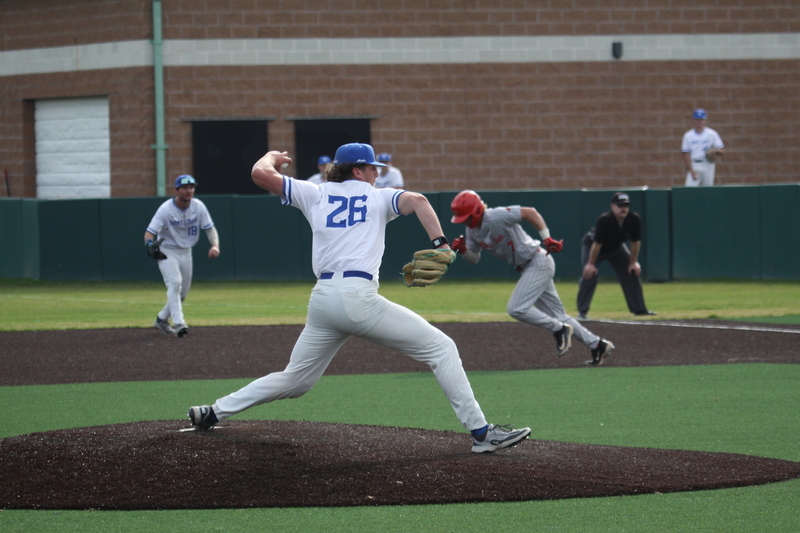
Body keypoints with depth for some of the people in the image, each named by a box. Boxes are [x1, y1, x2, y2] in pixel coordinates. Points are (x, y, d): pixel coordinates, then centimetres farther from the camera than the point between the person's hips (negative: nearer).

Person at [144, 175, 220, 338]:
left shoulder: (198, 207, -9)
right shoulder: (166, 209, -21)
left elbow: (209, 228, -7)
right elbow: (150, 232, -24)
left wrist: (215, 245, -27)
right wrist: (149, 243, -48)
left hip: (186, 251, 5)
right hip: (167, 251, -5)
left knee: (183, 292, 11)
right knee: (175, 283, -25)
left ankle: (162, 319, 32)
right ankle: (178, 323, -31)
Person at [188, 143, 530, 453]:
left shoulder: (315, 195, 19)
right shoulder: (378, 197, 13)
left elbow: (261, 174, 15)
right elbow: (416, 201, -6)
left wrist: (273, 157, 36)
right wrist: (440, 244, -13)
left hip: (322, 300, 5)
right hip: (359, 297, -5)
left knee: (294, 380, 21)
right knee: (440, 348, -1)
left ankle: (214, 413, 18)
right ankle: (481, 433, -9)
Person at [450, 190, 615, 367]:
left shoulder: (496, 217, -23)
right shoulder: (472, 230, 3)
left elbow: (530, 212, -21)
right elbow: (474, 259, 11)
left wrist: (547, 239, -23)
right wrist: (462, 250, -10)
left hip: (538, 262, -9)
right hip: (527, 268, 9)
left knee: (516, 309, -17)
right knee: (557, 315, 11)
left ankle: (559, 329, -2)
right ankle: (596, 344, 18)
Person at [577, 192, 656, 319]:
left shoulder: (635, 219, -25)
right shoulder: (604, 220, -37)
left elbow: (635, 241, -11)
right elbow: (597, 243, -31)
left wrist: (633, 262, -8)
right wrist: (591, 264, -26)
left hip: (616, 247, 5)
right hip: (592, 246, -5)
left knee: (633, 272, 1)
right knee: (589, 275, -20)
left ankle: (639, 309, 11)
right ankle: (582, 311, -14)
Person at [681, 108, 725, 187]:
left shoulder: (712, 134, 4)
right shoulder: (688, 135, 5)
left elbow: (722, 151, 3)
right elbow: (686, 155, 1)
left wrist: (716, 151, -21)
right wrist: (691, 170, -9)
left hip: (708, 166, 1)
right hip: (694, 166, -1)